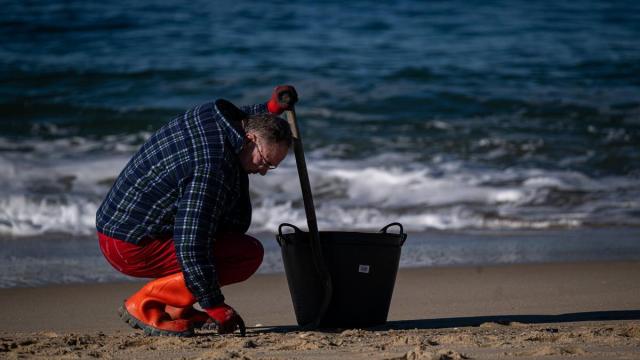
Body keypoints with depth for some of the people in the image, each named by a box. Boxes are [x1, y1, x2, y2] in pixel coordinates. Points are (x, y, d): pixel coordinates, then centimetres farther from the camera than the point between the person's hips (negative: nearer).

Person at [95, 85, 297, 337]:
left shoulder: (209, 114, 3)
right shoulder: (214, 168, -26)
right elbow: (191, 250, -28)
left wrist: (271, 108, 16)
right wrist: (217, 309, -20)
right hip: (133, 249, -11)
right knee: (249, 253, -14)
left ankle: (177, 309, 17)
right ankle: (145, 304, -9)